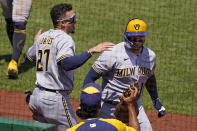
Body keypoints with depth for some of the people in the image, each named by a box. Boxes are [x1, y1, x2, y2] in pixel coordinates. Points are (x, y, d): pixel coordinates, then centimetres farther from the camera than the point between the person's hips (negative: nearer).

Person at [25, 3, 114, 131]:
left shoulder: (43, 37, 11)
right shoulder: (64, 39, -15)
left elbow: (29, 56, 27)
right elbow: (67, 64, -34)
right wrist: (91, 51, -36)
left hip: (36, 95, 8)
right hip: (55, 98, -8)